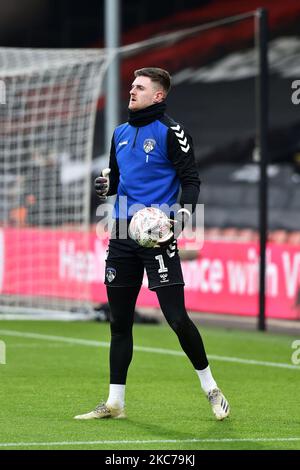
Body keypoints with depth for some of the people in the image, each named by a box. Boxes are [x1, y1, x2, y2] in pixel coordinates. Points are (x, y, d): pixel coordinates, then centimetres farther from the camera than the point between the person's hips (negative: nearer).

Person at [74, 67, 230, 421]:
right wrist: (106, 184, 3)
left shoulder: (170, 132, -5)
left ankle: (210, 388, 6)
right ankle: (115, 403, 15)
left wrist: (184, 212, -24)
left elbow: (190, 179, -7)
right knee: (119, 321, 9)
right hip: (123, 233, 7)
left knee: (176, 316, -11)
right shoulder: (121, 133, 16)